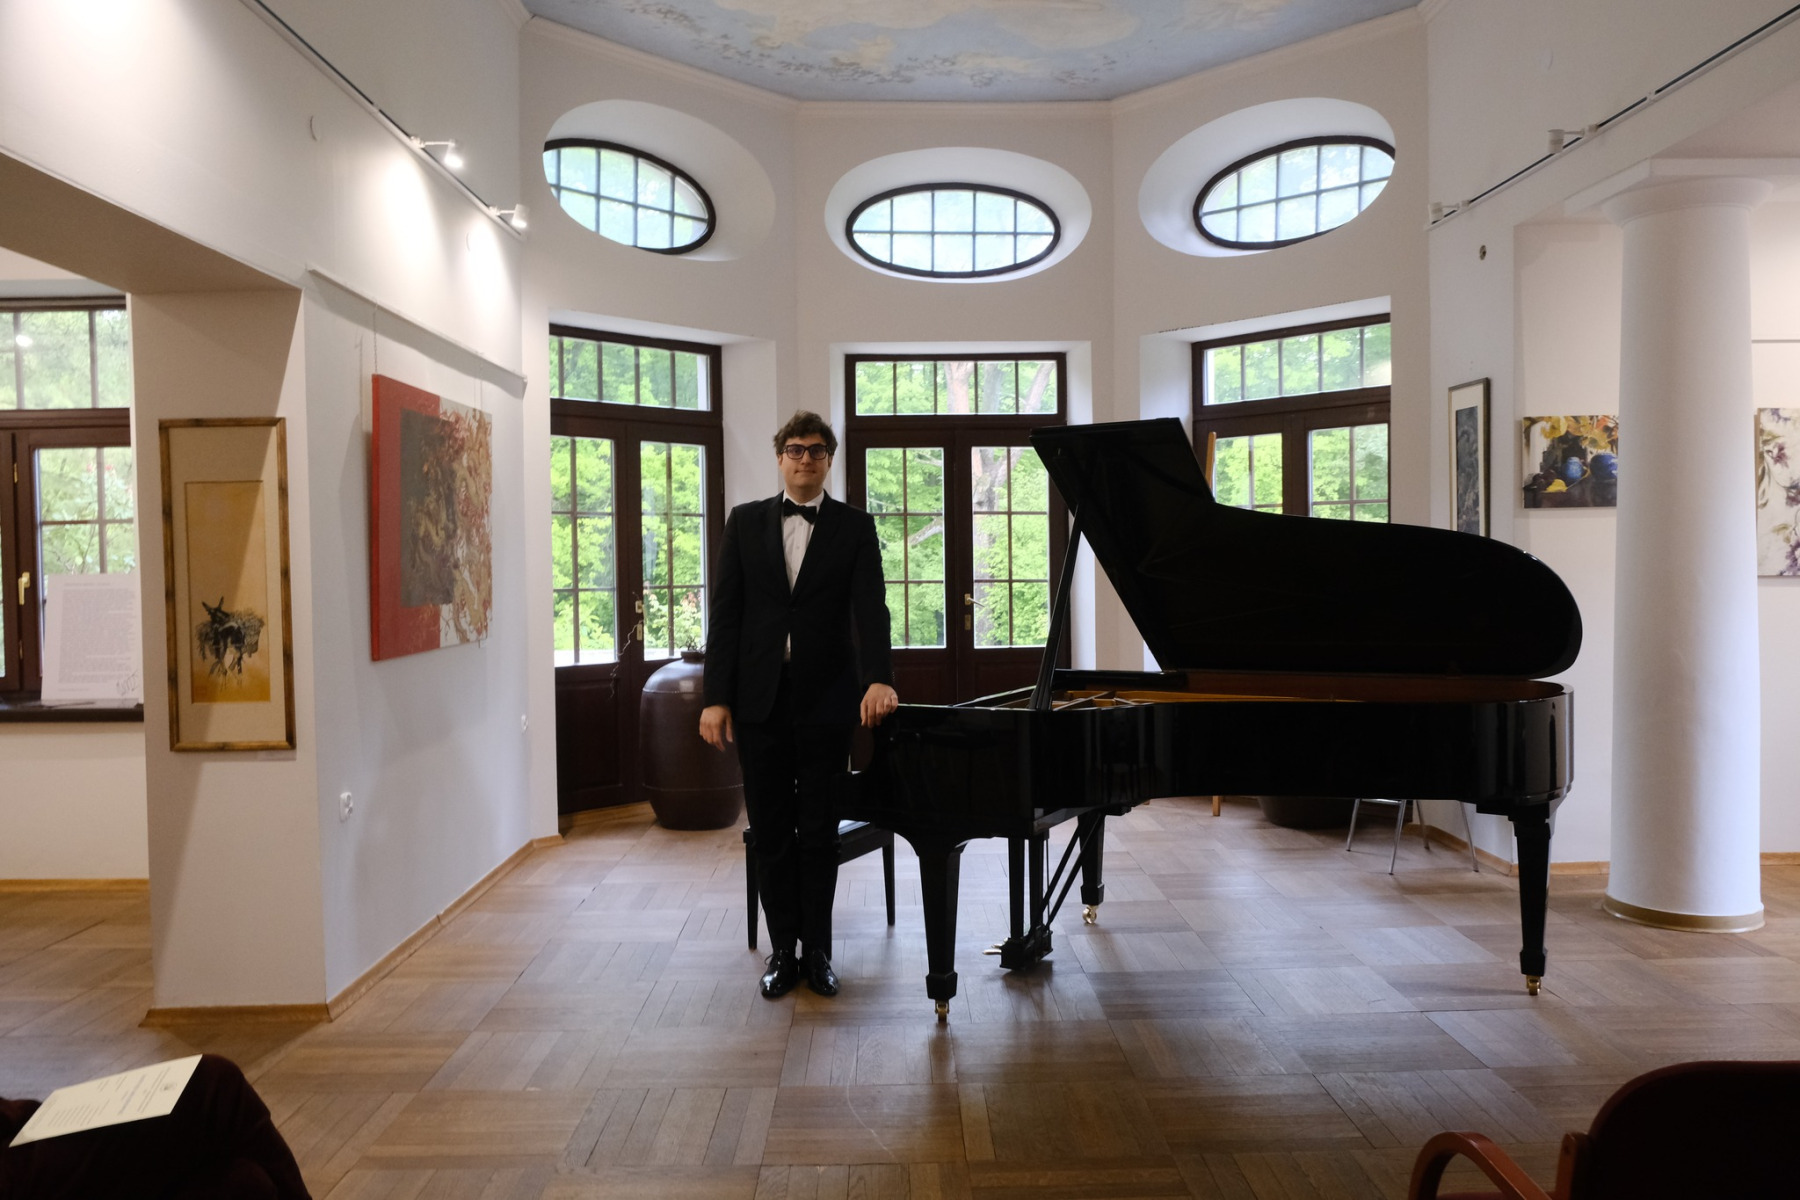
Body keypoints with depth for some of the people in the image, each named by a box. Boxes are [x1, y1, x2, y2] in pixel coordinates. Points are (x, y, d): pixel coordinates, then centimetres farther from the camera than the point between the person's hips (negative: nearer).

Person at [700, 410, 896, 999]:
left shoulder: (855, 526, 2)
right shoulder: (745, 521, 6)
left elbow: (870, 608, -10)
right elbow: (725, 613, 2)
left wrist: (878, 679, -26)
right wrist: (716, 697, -5)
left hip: (825, 700, -1)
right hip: (759, 698, 1)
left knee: (819, 832, 7)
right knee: (771, 831, 8)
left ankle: (817, 950, 21)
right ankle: (783, 948, 21)